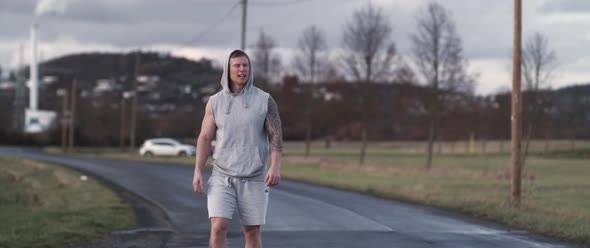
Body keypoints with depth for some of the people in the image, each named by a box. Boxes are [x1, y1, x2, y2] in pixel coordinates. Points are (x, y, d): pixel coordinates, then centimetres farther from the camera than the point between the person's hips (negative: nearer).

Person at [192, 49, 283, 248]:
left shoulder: (265, 100, -3)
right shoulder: (215, 102, 1)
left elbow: (276, 136, -7)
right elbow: (205, 138, 2)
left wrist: (275, 167, -24)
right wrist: (197, 172, -10)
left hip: (253, 179, 0)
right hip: (222, 177, 0)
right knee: (218, 228, -15)